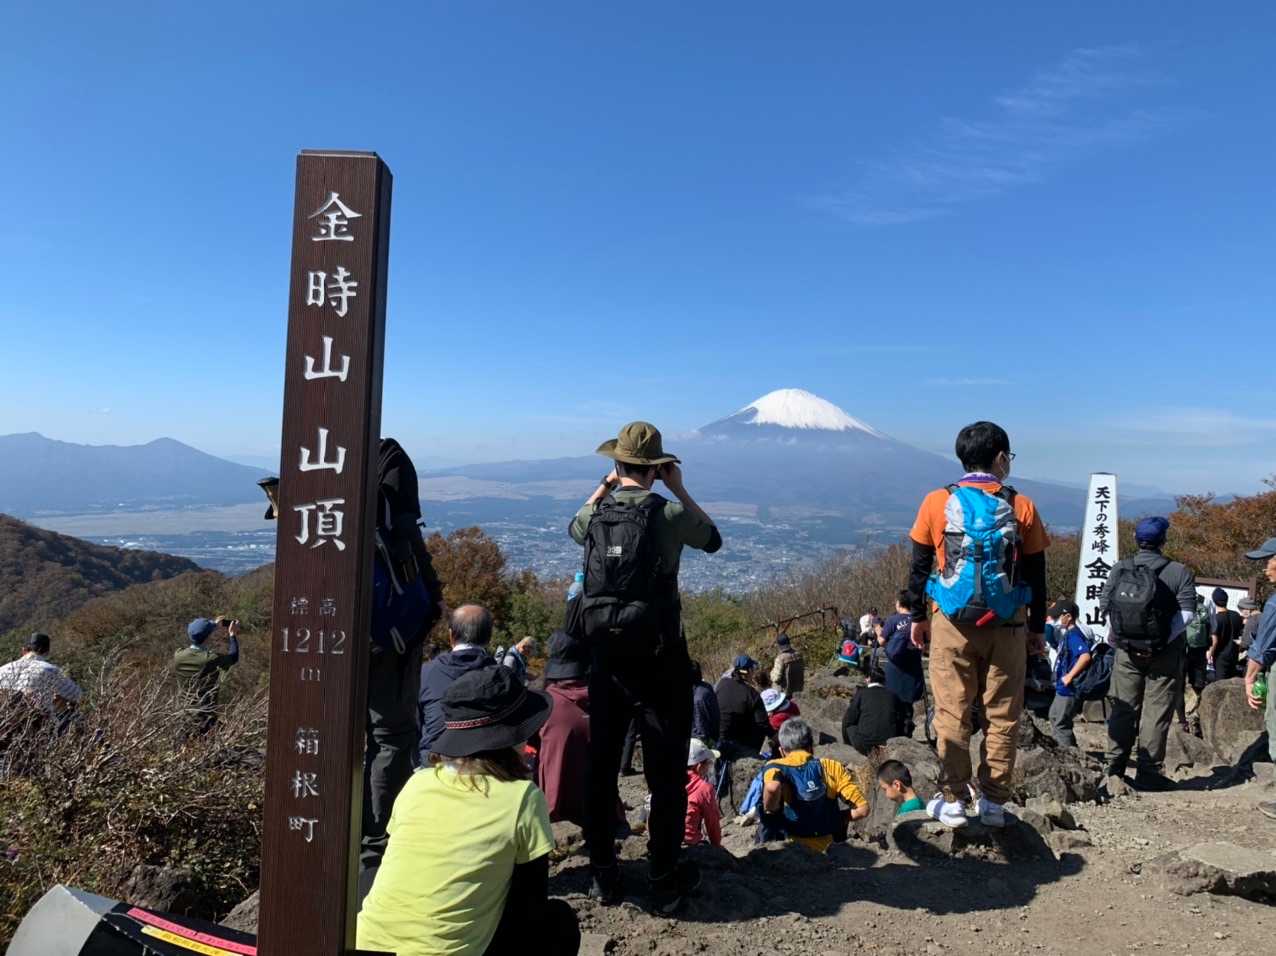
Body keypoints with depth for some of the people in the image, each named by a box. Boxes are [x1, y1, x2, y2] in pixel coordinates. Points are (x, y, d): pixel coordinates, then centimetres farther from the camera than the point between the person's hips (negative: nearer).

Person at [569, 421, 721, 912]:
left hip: (606, 654, 4)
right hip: (660, 656, -3)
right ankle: (665, 879, 17)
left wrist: (604, 486, 21)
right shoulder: (669, 514, -11)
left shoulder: (595, 516, -1)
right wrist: (680, 489, 11)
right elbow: (712, 539, 11)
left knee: (601, 763, 14)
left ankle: (603, 875, 25)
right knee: (666, 769, 8)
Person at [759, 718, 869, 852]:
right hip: (825, 848, 2)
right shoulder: (833, 768, 2)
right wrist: (834, 820, 11)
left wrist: (771, 813, -11)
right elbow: (862, 809, -3)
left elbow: (773, 787, -29)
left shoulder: (776, 767, -6)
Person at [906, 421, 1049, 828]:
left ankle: (952, 801, 11)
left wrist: (918, 617, 12)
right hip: (1007, 627, 1)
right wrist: (1038, 628, 13)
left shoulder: (937, 503, -2)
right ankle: (994, 802, 16)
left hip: (952, 625, 0)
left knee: (952, 714, 7)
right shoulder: (1022, 507, 0)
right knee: (1002, 716, 10)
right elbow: (1036, 575, 4)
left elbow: (920, 566, 1)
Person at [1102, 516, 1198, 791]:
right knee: (1156, 712, 4)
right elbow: (1186, 612, -13)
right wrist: (1162, 642, -10)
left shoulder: (1118, 570, 2)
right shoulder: (1179, 573, -6)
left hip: (1126, 652, 3)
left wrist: (1120, 638, 5)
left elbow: (1105, 606, 1)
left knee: (1123, 709, 11)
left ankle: (1115, 768, 15)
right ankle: (1149, 773, 7)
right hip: (1164, 654, -3)